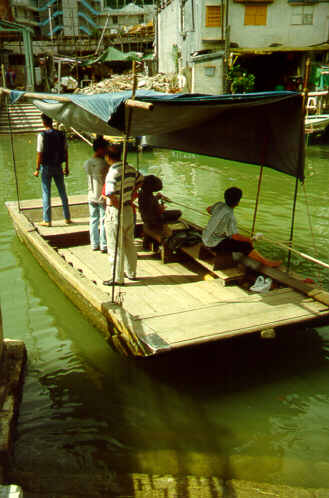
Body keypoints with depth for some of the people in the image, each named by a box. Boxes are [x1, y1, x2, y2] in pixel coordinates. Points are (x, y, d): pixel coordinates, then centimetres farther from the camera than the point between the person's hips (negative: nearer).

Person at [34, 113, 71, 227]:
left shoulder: (42, 136, -13)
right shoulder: (61, 134, -1)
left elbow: (39, 154, -14)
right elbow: (65, 152, 3)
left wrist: (37, 169, -6)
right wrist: (66, 167, 12)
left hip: (46, 167, -3)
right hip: (58, 166, 4)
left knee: (46, 193, 4)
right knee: (62, 192, 13)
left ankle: (47, 220, 8)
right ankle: (67, 218, 19)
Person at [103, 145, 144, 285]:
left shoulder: (113, 172, -22)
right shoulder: (130, 169, 3)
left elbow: (110, 194, -33)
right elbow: (140, 179, 22)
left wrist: (118, 205, -16)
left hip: (115, 212, -8)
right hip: (129, 210, 8)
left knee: (115, 247, 3)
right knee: (129, 243, 19)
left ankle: (117, 278, 10)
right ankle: (131, 272, 31)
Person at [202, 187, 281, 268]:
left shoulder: (220, 205, -6)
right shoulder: (229, 217, -29)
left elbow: (209, 209, 16)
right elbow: (236, 237, -26)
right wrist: (248, 239, -8)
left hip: (207, 237, 9)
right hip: (215, 244, -9)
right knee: (245, 246, -10)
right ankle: (266, 262, 1)